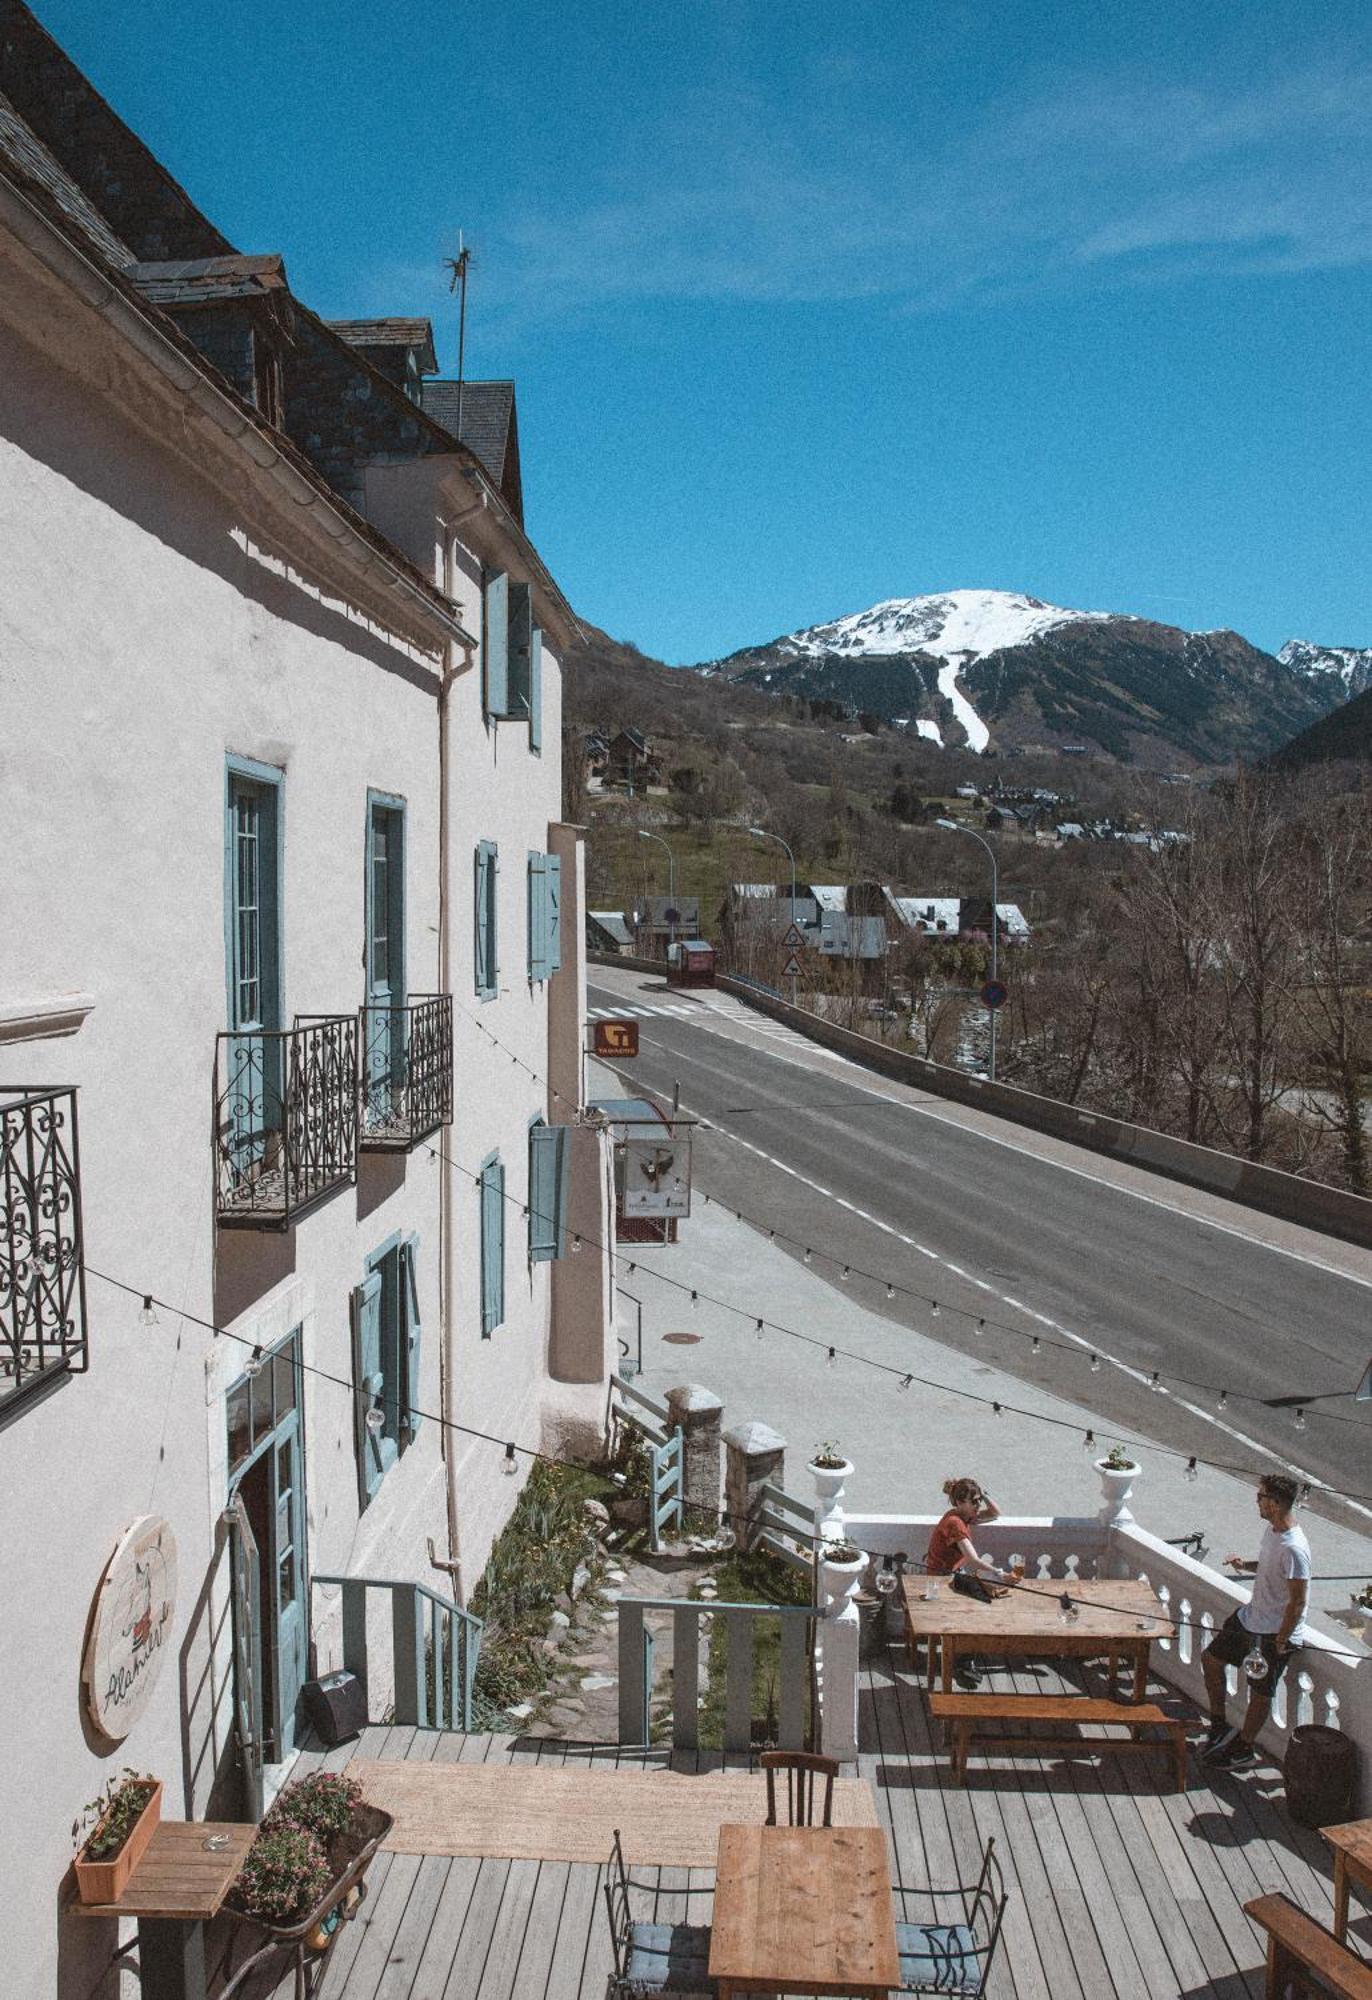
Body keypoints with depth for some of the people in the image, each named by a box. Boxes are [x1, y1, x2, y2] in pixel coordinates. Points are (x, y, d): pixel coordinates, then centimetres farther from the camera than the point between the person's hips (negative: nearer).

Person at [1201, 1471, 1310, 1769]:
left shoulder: (1294, 1549, -31)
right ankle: (1219, 1725, 32)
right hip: (1251, 1616, 9)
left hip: (1275, 1632, -9)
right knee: (1210, 1658, 16)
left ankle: (1245, 1747, 31)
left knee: (1260, 1691, 10)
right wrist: (1246, 1565, -4)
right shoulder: (1271, 1530, -2)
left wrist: (1280, 1642, -19)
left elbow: (1298, 1601, -25)